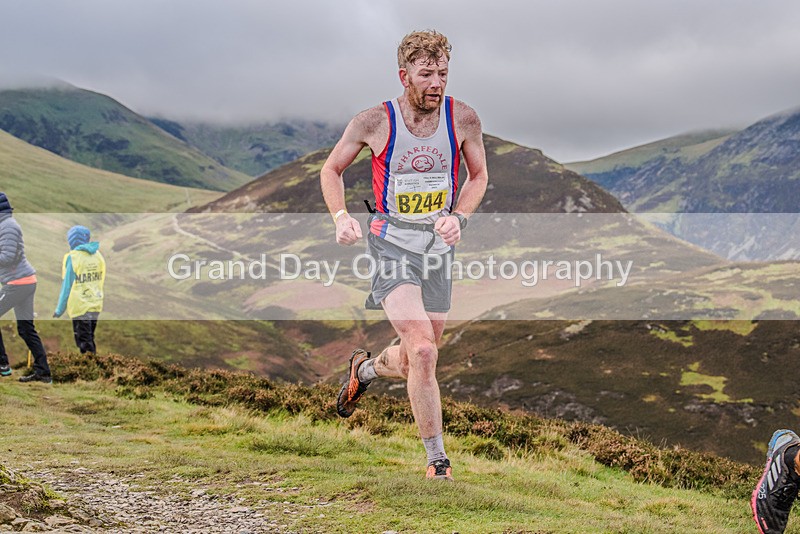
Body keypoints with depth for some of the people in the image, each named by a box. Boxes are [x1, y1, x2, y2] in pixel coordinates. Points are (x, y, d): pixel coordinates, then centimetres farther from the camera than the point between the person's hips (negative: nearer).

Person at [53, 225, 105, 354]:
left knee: (85, 343, 1)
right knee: (90, 339, 20)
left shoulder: (72, 258, -14)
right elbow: (101, 281, 9)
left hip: (80, 307, -6)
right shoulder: (98, 255, 4)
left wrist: (59, 310, -5)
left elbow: (67, 287, -12)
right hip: (96, 305, 6)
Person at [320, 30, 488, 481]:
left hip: (438, 245, 4)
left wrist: (459, 217, -7)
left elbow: (479, 176, 11)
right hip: (392, 241, -4)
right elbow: (332, 169, 5)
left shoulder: (463, 119, -5)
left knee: (415, 361, 13)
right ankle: (437, 458, -7)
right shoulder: (375, 122, -11)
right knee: (423, 351, -20)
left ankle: (366, 367, 48)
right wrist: (342, 216, -11)